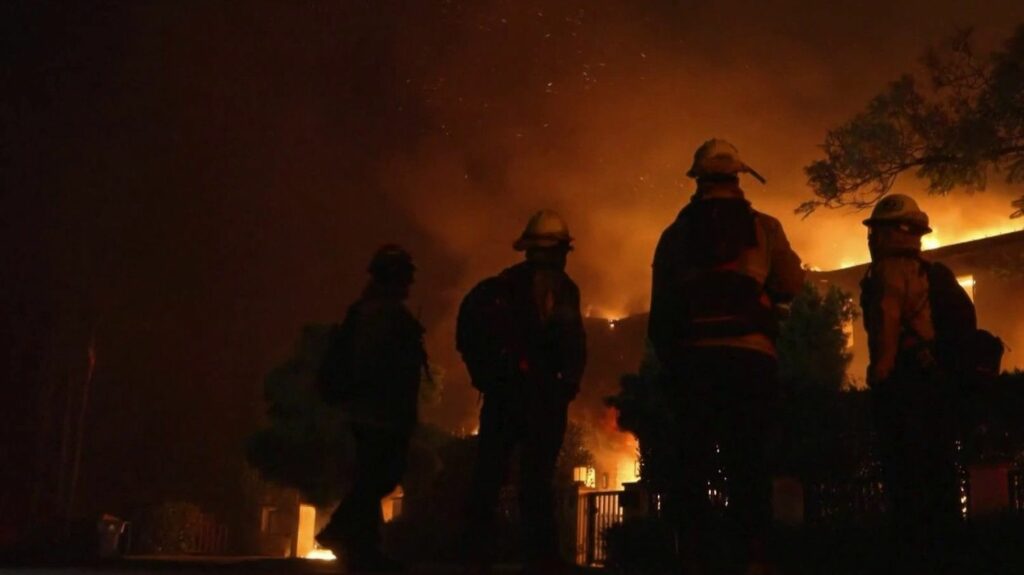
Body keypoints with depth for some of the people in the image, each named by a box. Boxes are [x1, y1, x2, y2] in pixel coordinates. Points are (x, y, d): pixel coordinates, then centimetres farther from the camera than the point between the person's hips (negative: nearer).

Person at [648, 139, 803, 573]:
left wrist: (666, 359, 17)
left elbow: (660, 305, 11)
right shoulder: (764, 227, 7)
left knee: (693, 461, 3)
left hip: (692, 357, 1)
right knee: (748, 462, 2)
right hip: (750, 354, -1)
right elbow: (790, 286, 10)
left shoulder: (676, 233, 11)